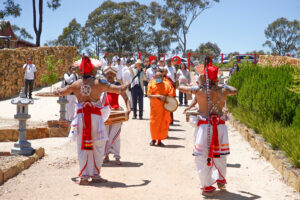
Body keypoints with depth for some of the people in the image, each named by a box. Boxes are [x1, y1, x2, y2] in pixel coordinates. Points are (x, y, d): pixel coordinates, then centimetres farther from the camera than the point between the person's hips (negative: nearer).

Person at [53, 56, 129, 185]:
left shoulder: (75, 84, 5)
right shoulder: (99, 83, -2)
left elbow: (59, 93, 19)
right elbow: (119, 90, 3)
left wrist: (57, 91, 43)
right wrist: (126, 86, 25)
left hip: (81, 116, 2)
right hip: (95, 116, -2)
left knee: (82, 147, 9)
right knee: (98, 147, 10)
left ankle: (84, 176, 8)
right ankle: (95, 175, 12)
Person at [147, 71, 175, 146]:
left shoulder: (166, 84, 5)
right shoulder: (151, 84, 3)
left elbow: (172, 94, 1)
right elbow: (149, 96, -8)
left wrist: (165, 97, -14)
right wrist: (159, 96, -19)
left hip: (164, 108, 1)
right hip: (154, 107, -1)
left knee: (163, 124, 1)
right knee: (154, 123, 0)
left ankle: (159, 140, 13)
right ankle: (153, 139, 19)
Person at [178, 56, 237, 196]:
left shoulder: (199, 90, -11)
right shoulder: (223, 90, -4)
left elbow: (180, 87, 4)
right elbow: (235, 91, 19)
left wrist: (192, 88, 21)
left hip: (204, 126, -3)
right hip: (220, 126, 3)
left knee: (202, 156, 6)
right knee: (219, 154, 20)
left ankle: (208, 187, 7)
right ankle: (221, 180, 37)